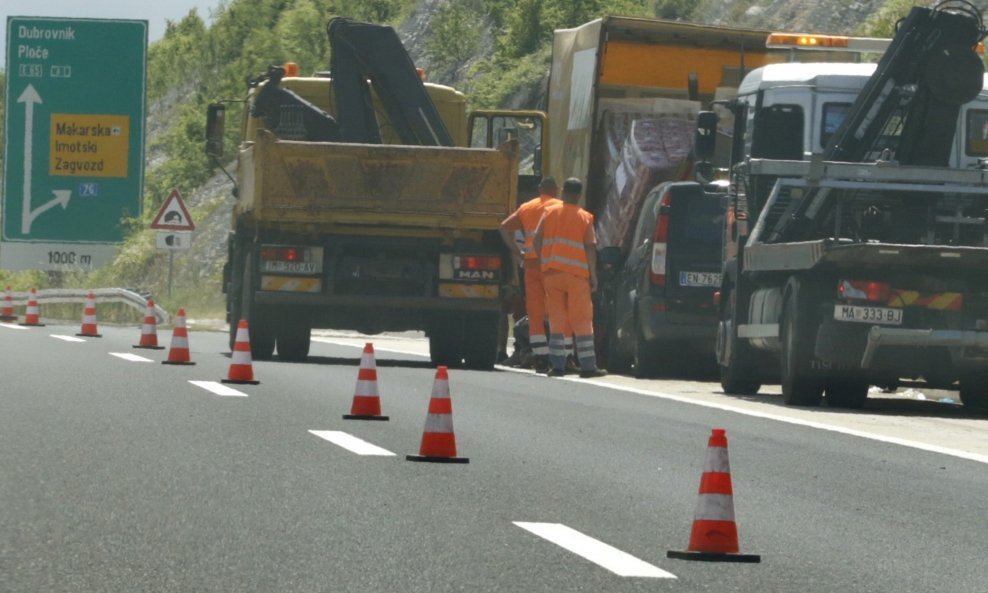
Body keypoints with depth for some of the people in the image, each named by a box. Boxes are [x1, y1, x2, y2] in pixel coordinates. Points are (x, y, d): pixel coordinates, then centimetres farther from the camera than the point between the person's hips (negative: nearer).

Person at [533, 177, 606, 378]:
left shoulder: (549, 212, 5)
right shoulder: (584, 218, -1)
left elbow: (536, 241, 1)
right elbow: (590, 248, -6)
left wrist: (545, 262, 12)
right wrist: (593, 276, -1)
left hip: (551, 272, 2)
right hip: (577, 274, -2)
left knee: (556, 320, 8)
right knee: (582, 321, 2)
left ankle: (557, 365, 3)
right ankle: (588, 366, 0)